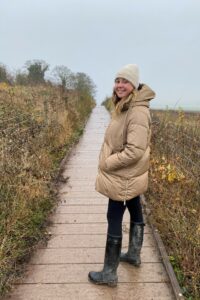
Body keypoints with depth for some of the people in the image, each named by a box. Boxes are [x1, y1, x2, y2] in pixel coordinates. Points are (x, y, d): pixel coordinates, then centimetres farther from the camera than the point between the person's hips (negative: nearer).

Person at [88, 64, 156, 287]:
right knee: (135, 212, 22)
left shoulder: (138, 111, -25)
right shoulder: (123, 107, 5)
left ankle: (109, 274, 17)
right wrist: (108, 161, 4)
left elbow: (135, 151, -29)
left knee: (114, 220, 1)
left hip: (123, 177, -9)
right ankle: (134, 254, 43)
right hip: (129, 175, 10)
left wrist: (106, 164, -19)